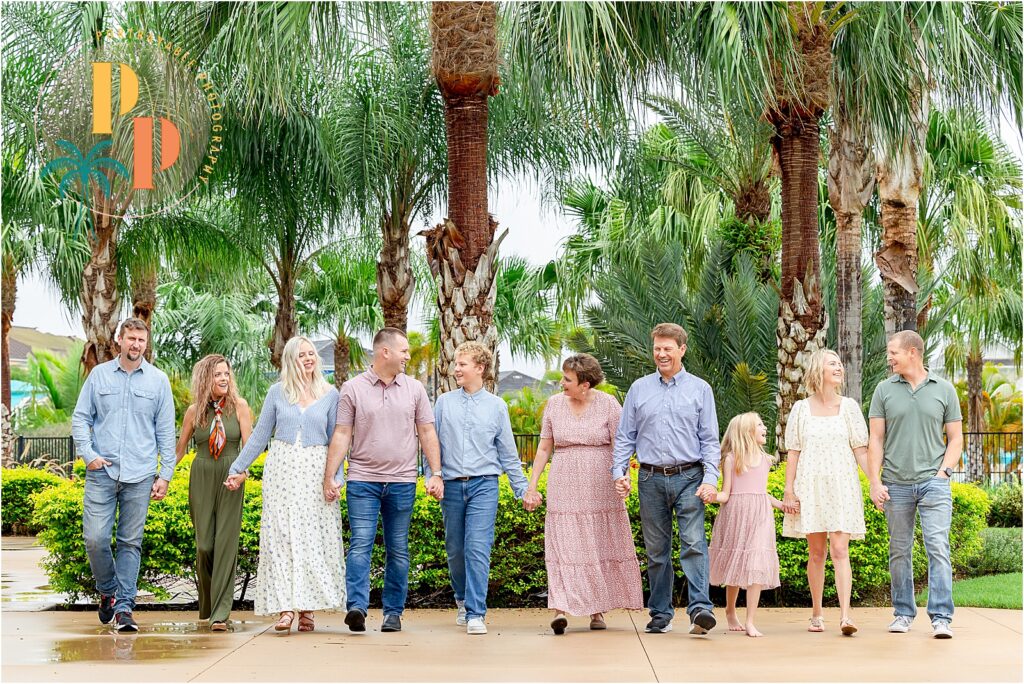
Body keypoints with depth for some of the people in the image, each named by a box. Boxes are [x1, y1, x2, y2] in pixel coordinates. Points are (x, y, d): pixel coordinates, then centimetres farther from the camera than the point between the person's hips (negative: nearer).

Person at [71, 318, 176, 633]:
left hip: (139, 476, 0)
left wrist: (165, 474, 3)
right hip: (101, 472, 0)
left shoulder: (158, 380, 8)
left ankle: (124, 607, 7)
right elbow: (80, 418, 10)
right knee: (95, 538, -7)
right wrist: (87, 453, -6)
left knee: (131, 542, 2)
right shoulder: (99, 375, 8)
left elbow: (166, 430, 9)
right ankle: (108, 592, 18)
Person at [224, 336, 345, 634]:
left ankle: (307, 608, 4)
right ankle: (285, 607, -8)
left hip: (315, 472, 0)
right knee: (281, 537, -7)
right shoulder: (277, 392, 6)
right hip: (282, 469, 0)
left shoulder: (330, 394, 6)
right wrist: (237, 468, 10)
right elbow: (260, 435, 12)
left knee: (314, 538, -2)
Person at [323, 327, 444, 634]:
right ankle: (357, 607, -17)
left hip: (402, 482, 2)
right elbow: (341, 435, 0)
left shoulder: (414, 389, 8)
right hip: (362, 480, -2)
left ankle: (393, 612, 12)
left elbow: (427, 433, 9)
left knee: (398, 550, 6)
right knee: (360, 544, -12)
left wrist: (436, 474, 1)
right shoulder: (353, 388, 1)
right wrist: (329, 477, -4)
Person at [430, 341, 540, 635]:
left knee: (478, 549, -12)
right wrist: (431, 477, -3)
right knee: (455, 550, 8)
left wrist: (523, 490, 9)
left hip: (484, 485, -2)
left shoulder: (497, 406, 7)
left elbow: (508, 454, 11)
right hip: (452, 486, 2)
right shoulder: (444, 403, 7)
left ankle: (475, 614, -10)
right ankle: (463, 600, 31)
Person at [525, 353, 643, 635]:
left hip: (601, 487, -1)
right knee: (564, 545, -8)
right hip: (564, 487, 1)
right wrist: (532, 485, 5)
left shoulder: (607, 404, -3)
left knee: (601, 545, 5)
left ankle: (598, 609, 16)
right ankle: (561, 608, -16)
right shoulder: (554, 404, 5)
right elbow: (544, 448, 10)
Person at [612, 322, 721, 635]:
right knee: (656, 551, 7)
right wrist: (619, 472, -2)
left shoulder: (700, 389, 7)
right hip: (651, 479, 2)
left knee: (694, 543, -16)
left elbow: (710, 439, 4)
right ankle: (660, 615, 13)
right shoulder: (639, 388, 11)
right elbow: (625, 436, 12)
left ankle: (700, 609, -21)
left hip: (688, 478, -2)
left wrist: (710, 479, -7)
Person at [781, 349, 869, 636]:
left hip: (842, 486, 0)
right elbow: (793, 452, 6)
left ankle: (845, 615, -18)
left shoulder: (849, 406, 6)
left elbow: (861, 449, 5)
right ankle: (816, 615, 12)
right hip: (810, 486, 1)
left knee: (840, 550, -11)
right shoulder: (801, 408, 5)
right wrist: (788, 490, 0)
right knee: (816, 552, 4)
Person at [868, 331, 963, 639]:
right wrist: (874, 482, -2)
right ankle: (903, 614, 18)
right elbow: (875, 439, 6)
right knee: (899, 552, 7)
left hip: (933, 483, -2)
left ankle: (941, 618, -10)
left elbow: (956, 439, 9)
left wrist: (943, 472, -5)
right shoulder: (884, 390, 7)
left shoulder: (944, 390, 5)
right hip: (895, 484, 2)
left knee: (938, 547, -10)